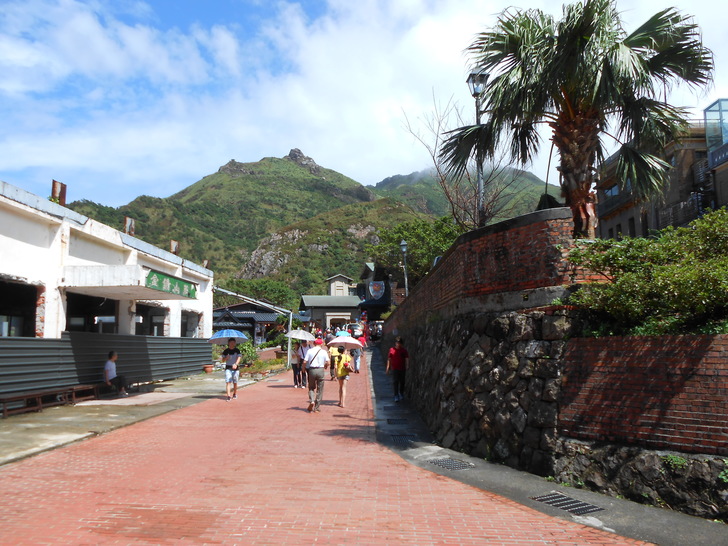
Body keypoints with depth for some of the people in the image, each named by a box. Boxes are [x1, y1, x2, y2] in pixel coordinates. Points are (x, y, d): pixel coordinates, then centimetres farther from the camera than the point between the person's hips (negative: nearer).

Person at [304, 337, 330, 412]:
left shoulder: (310, 351, 1)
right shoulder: (323, 352, -1)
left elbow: (305, 361, -4)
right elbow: (328, 362, -6)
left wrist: (305, 369, 11)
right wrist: (325, 366, 14)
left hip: (311, 370, 1)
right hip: (320, 370, -1)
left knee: (311, 387, 16)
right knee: (320, 389, 9)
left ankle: (311, 401, -8)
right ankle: (317, 407, 11)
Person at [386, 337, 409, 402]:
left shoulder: (404, 350, 0)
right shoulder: (392, 350, 0)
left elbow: (407, 359, -5)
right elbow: (389, 359, 5)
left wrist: (407, 366, -21)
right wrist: (388, 368, 2)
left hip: (402, 369, 1)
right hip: (395, 369, -1)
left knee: (402, 382, 10)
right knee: (395, 382, -7)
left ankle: (401, 394, 29)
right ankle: (396, 396, -3)